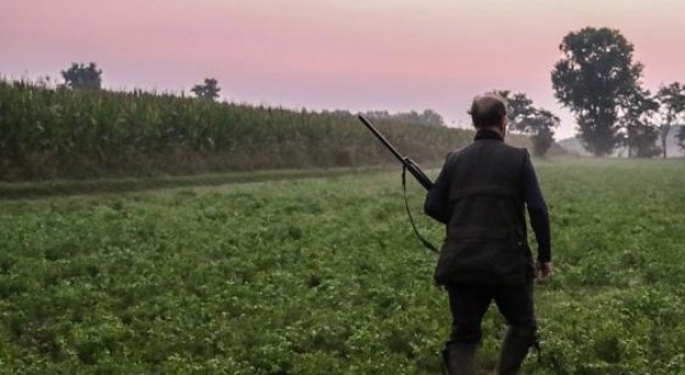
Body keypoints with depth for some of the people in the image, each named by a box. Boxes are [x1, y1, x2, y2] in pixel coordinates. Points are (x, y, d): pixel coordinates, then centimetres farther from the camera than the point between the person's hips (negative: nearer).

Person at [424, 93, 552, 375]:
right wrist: (545, 256, 3)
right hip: (507, 263, -2)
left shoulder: (456, 159, 7)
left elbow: (432, 206, 6)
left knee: (463, 336, 10)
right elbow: (538, 210, -6)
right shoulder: (517, 158, 0)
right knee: (523, 326, 21)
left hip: (461, 264, 2)